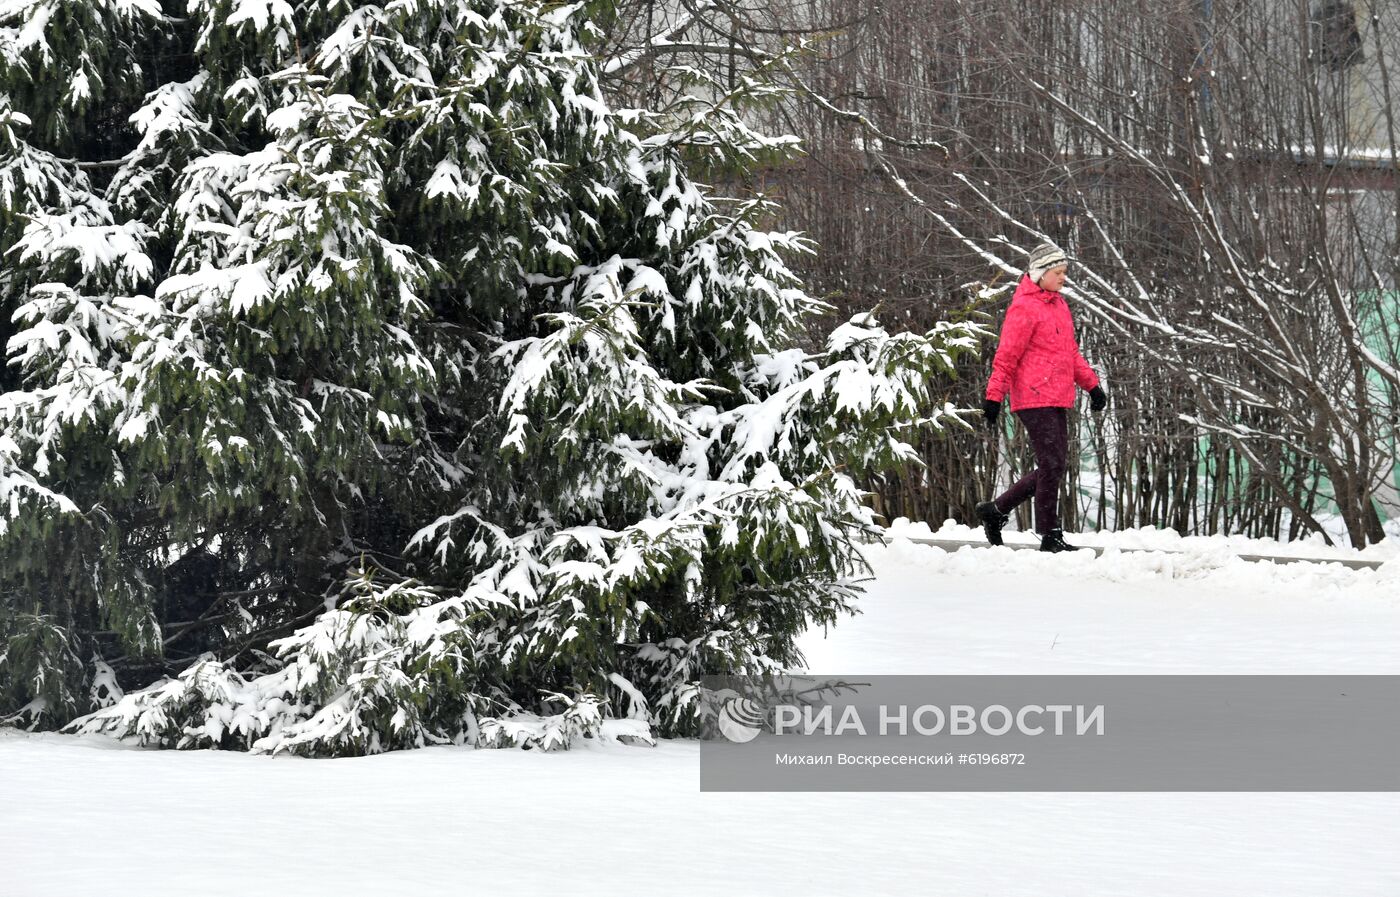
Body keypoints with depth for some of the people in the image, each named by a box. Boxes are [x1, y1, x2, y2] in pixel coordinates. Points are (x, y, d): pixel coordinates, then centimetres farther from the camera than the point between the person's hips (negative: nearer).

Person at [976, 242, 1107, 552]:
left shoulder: (1058, 305, 18)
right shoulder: (1023, 308, -9)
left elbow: (1070, 352, 25)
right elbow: (1007, 356, -12)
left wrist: (1091, 384, 20)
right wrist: (994, 396, -14)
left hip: (1057, 399, 9)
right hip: (1034, 399, -9)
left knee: (1054, 467, 10)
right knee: (1052, 465, -9)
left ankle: (995, 510, 21)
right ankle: (1050, 536, -2)